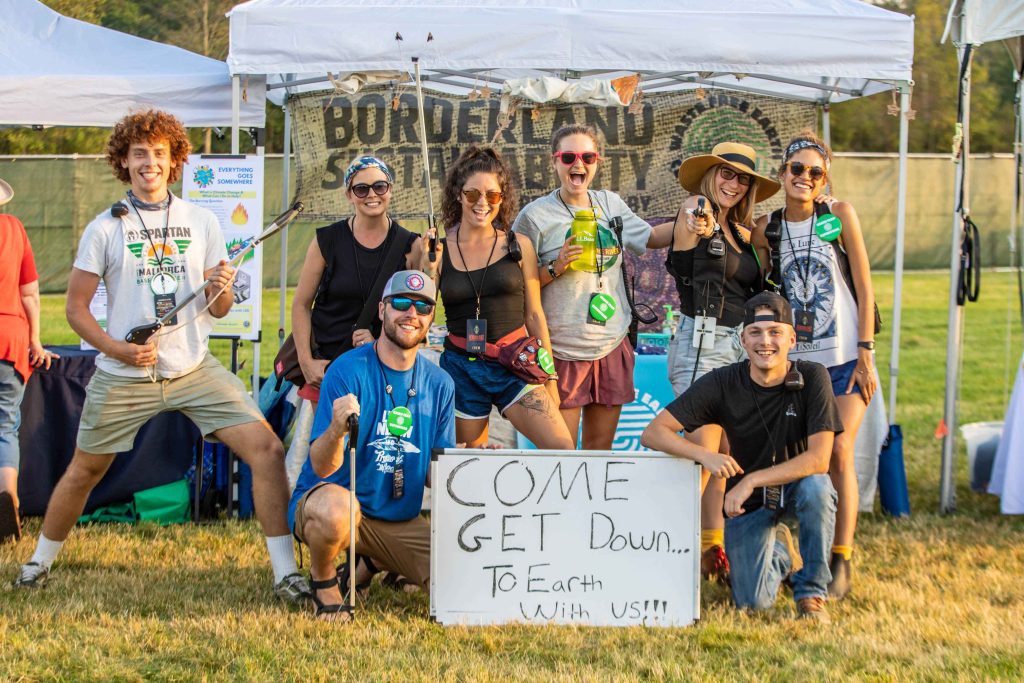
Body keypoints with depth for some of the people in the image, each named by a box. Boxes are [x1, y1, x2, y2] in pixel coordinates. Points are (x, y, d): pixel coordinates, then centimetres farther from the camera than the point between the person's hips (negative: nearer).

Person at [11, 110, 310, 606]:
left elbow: (217, 310, 10)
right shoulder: (105, 228, 0)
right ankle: (40, 561, 36)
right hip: (122, 377, -1)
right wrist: (119, 349, -14)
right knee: (84, 471, 12)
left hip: (195, 370, 1)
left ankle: (285, 572, -8)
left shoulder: (202, 222, 7)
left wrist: (222, 288, -13)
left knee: (266, 448, -13)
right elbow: (76, 307, 1)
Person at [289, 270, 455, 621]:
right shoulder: (348, 371, -13)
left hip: (400, 518, 6)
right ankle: (323, 580, -5)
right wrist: (337, 430, -41)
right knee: (337, 508, -41)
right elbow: (321, 467, -19)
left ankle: (372, 566, 18)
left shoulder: (439, 383, 4)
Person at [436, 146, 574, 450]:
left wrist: (549, 379, 7)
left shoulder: (518, 246, 2)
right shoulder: (438, 251, 0)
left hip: (514, 366, 0)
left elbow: (534, 315, 7)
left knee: (563, 449, -17)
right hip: (462, 368, 0)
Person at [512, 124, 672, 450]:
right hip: (563, 349, -5)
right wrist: (556, 267, -19)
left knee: (600, 447, 11)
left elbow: (651, 237, 24)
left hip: (612, 346, 5)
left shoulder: (611, 203, 8)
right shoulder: (536, 215, -6)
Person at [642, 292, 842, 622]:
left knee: (815, 487, -36)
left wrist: (752, 480, -31)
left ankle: (811, 592, -13)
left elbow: (818, 459, -24)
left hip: (795, 484, -1)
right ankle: (780, 550, 23)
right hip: (747, 501, 1)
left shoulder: (812, 378, -17)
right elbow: (653, 433, -17)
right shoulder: (723, 383, -14)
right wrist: (705, 455, -34)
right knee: (753, 601, -15)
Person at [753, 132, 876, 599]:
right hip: (794, 360, 3)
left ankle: (841, 563, 0)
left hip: (844, 357, -2)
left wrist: (866, 353, -7)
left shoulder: (839, 215, -3)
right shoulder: (766, 227, 3)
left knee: (838, 454, -8)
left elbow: (864, 286, -2)